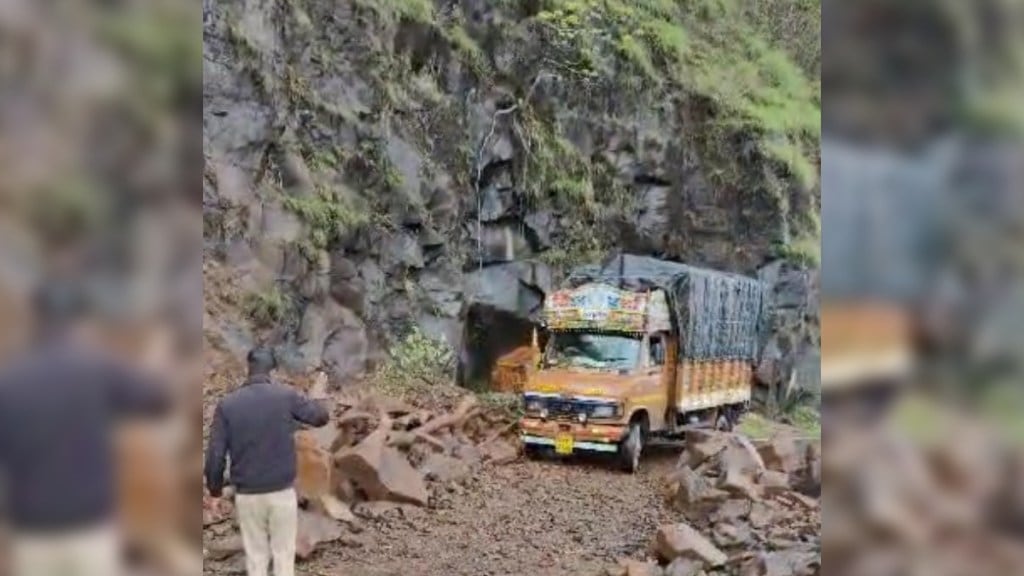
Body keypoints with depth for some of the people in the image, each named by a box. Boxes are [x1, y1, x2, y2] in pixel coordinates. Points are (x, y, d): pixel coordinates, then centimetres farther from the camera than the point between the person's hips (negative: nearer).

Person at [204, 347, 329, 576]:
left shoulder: (227, 404, -5)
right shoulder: (286, 396, -8)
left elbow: (215, 454, -5)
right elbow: (322, 416, 5)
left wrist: (214, 487, 10)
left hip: (246, 495, 1)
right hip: (282, 492, -1)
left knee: (255, 557, 13)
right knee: (283, 554, 10)